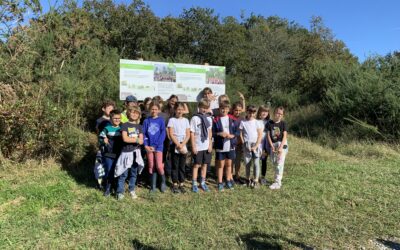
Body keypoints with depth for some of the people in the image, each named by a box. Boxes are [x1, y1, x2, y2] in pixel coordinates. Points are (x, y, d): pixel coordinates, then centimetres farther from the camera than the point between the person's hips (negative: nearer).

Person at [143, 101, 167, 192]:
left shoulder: (161, 120, 0)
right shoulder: (146, 121, 4)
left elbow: (163, 134, -5)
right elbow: (143, 134, 3)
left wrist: (156, 146, -12)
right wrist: (146, 145, -9)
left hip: (158, 146, -2)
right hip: (149, 146, 2)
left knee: (159, 166, -7)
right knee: (151, 166, 8)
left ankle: (163, 182, 17)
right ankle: (153, 185, 18)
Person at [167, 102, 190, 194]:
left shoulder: (186, 120, 7)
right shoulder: (172, 120, -2)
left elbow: (188, 135, 2)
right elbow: (171, 134, -8)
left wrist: (182, 145, -11)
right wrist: (178, 145, -14)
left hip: (184, 146, 3)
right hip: (174, 146, -2)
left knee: (182, 166, 7)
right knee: (175, 166, 4)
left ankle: (181, 184, 15)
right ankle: (175, 185, 12)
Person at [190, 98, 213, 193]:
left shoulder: (209, 119, 5)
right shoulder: (195, 118, -9)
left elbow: (210, 132, 9)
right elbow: (192, 133, -9)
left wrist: (210, 144, 3)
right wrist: (193, 146, -11)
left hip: (206, 146, 4)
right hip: (198, 147, -4)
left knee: (205, 164, 12)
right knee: (196, 165, 3)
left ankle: (202, 182, 24)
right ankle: (194, 184, 13)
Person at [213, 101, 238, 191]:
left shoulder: (232, 119, 2)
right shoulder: (216, 120, -5)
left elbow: (237, 131, 4)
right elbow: (212, 133, -4)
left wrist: (232, 135, -13)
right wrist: (220, 134, -19)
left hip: (230, 146, 2)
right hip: (220, 146, -2)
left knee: (229, 164, 14)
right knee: (220, 165, 6)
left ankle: (228, 181, 29)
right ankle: (220, 183, 16)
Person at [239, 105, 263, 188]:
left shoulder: (257, 122, 1)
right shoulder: (243, 122, 2)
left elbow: (260, 135, -1)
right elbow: (241, 134, 4)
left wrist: (256, 146, -8)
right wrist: (245, 144, -5)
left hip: (255, 145, -1)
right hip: (247, 145, 1)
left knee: (256, 163, -3)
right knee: (247, 163, 6)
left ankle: (255, 180, 7)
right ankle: (248, 179, 19)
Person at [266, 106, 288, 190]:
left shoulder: (283, 124, -3)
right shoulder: (270, 123, 3)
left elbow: (284, 136, -9)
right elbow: (268, 135, 0)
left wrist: (280, 147, -17)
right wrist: (272, 146, -9)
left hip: (282, 144, -3)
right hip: (273, 145, 4)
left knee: (279, 163, -8)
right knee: (274, 163, 11)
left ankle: (277, 182, -3)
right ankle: (278, 179, 27)